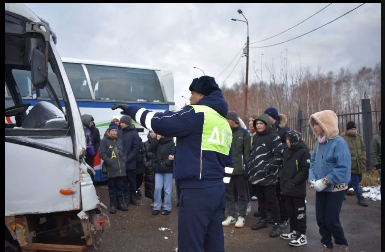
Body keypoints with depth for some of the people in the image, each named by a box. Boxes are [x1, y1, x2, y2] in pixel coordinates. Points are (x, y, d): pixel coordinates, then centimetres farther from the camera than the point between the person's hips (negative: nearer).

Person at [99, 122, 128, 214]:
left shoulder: (119, 141, 17)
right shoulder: (104, 141, -1)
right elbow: (102, 154, -8)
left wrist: (124, 160, 5)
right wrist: (109, 162, -16)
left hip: (121, 168, 5)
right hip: (111, 169, -5)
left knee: (120, 186, 12)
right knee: (112, 187, 3)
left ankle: (120, 203, 23)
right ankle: (112, 205, 12)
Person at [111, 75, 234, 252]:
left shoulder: (197, 114, -9)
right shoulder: (224, 124, 19)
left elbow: (160, 123, -15)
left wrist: (132, 110, -1)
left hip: (197, 191, -9)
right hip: (217, 190, 9)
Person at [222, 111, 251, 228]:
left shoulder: (244, 133, -2)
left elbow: (247, 152, -4)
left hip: (240, 169, -4)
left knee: (242, 194, 7)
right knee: (229, 194, 10)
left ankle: (241, 216, 17)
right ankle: (231, 216, 21)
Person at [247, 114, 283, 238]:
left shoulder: (273, 137, -9)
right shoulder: (257, 137, 14)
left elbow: (278, 155, -15)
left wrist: (267, 168, -18)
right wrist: (250, 168, 13)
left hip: (268, 175, -7)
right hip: (256, 174, 7)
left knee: (271, 200, 0)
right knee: (261, 199, 15)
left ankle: (276, 224, 9)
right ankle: (263, 220, 28)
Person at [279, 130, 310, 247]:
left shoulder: (304, 152, -11)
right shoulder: (286, 151, 13)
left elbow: (305, 170, -16)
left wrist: (294, 182, -19)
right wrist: (283, 180, 8)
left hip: (297, 189, -8)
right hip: (287, 188, 8)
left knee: (299, 211, 1)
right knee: (290, 211, 16)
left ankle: (302, 235, 10)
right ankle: (294, 231, 29)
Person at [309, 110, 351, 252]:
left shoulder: (339, 143, -18)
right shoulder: (318, 143, 4)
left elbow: (343, 168, -24)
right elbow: (313, 163, 9)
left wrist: (324, 182, -23)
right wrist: (313, 180, -8)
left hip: (335, 189, -6)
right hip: (321, 189, 6)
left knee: (331, 220, 1)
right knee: (320, 219, 10)